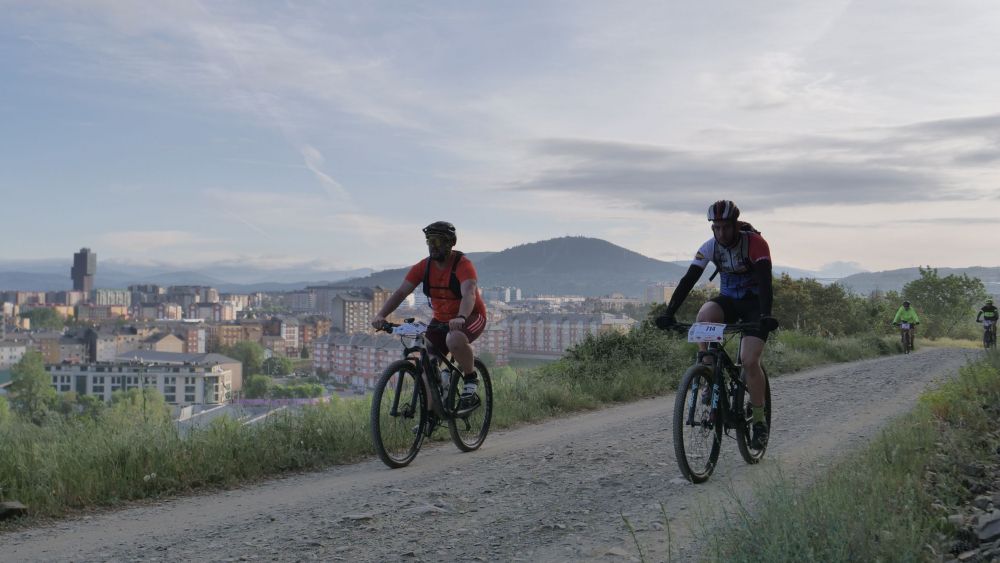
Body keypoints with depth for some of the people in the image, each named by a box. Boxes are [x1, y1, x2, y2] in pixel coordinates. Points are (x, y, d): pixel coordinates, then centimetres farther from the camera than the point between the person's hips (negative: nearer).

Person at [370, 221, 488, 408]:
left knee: (455, 340, -38)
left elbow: (469, 294, -37)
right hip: (441, 320, 6)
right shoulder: (423, 266, -6)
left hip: (470, 316, -6)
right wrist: (380, 315, -27)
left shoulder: (462, 264, -21)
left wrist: (461, 318, -57)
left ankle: (471, 379, -11)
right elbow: (400, 292, -11)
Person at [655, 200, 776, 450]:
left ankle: (759, 419, 0)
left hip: (754, 302, -3)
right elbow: (688, 279, -18)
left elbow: (765, 281, -31)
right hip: (728, 299, 4)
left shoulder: (755, 243, -22)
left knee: (749, 361, -19)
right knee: (704, 316, -32)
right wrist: (669, 312, -30)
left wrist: (766, 315, -47)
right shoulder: (709, 247, -11)